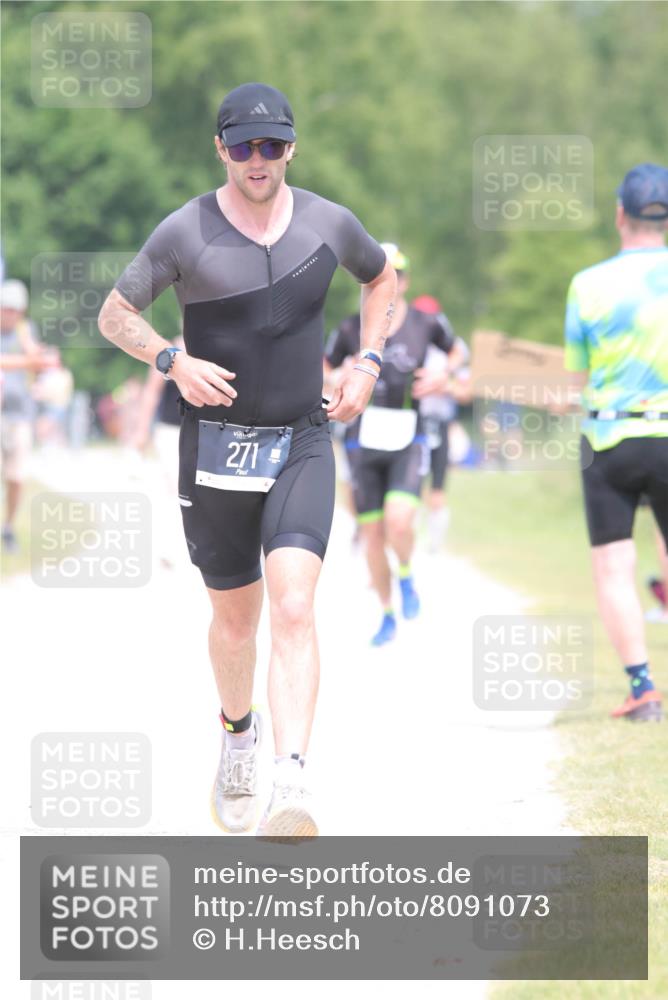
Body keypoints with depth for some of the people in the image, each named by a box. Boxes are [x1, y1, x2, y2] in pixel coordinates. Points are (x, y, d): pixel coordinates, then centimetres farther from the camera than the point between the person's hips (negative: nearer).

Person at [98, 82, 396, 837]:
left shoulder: (329, 224, 1)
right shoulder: (185, 234, -6)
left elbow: (381, 278, 22)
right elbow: (114, 314, 3)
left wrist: (368, 363, 9)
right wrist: (172, 362, -15)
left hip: (302, 445, 0)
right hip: (215, 448, 0)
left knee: (293, 605, -18)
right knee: (235, 617, 11)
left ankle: (290, 782, -29)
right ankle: (238, 733, 43)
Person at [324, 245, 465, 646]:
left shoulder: (426, 324, -3)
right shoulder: (353, 329, -1)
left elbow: (457, 352, 16)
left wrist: (444, 376, -4)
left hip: (408, 442, -1)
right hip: (365, 443, 1)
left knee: (399, 522, -23)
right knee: (373, 536, 4)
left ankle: (407, 576, 9)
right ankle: (387, 615, 23)